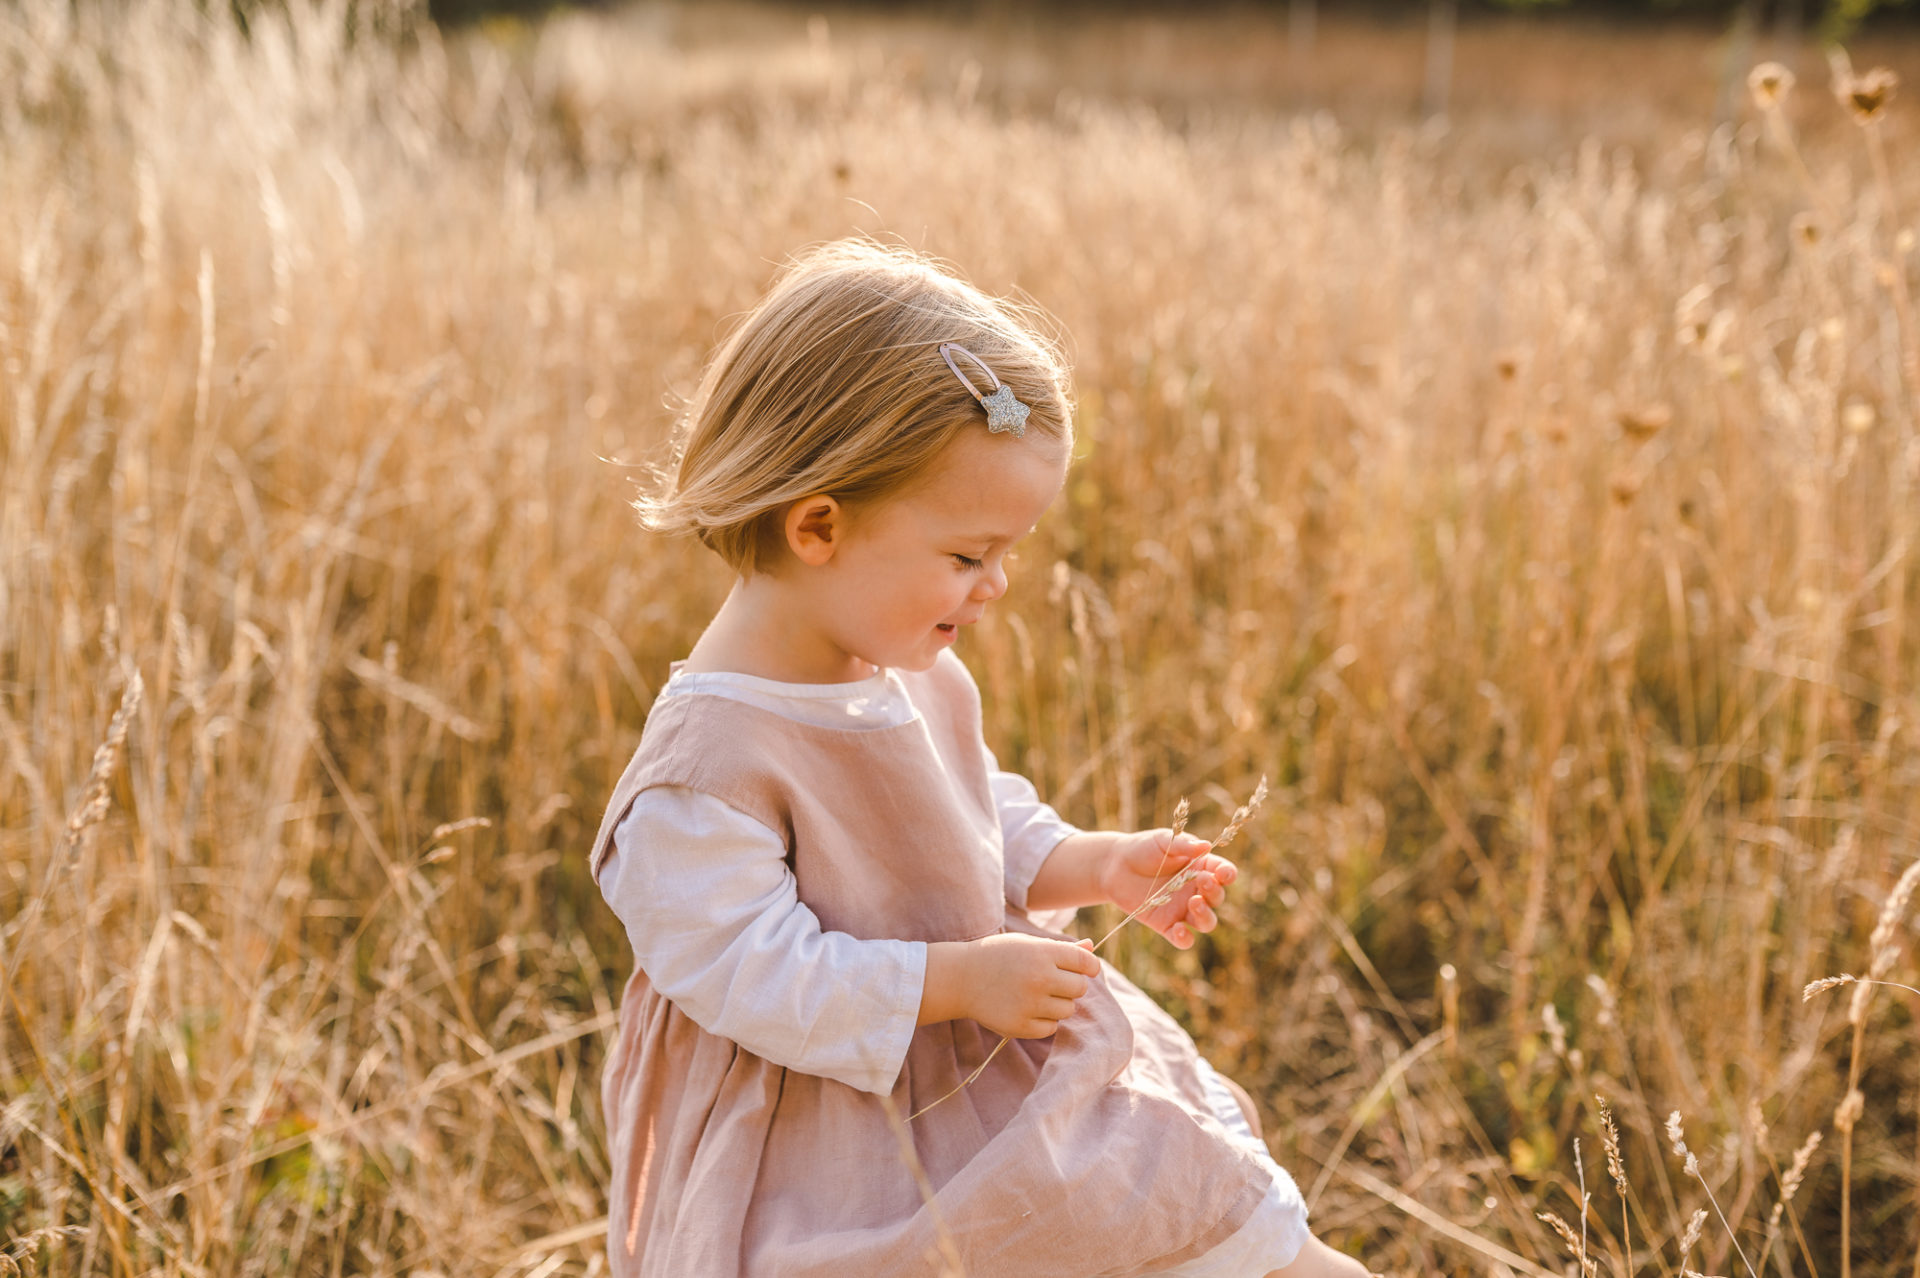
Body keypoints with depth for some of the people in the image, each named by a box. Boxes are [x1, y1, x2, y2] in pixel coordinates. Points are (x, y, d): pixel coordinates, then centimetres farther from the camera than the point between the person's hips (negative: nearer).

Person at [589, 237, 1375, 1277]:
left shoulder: (910, 674, -1)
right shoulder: (712, 754, -29)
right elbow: (745, 971, -30)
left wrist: (1092, 865, -3)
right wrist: (958, 980, -29)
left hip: (979, 1055, 8)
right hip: (829, 1131, -8)